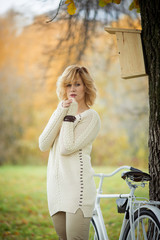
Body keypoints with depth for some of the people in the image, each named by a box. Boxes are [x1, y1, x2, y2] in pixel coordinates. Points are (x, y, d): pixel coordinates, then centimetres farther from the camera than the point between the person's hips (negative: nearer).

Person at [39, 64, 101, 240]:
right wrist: (61, 113, -5)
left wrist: (69, 116, -9)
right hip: (56, 184, 7)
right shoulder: (61, 113, 16)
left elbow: (67, 148, -14)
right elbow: (43, 145, 0)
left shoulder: (91, 117, -3)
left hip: (77, 185, -6)